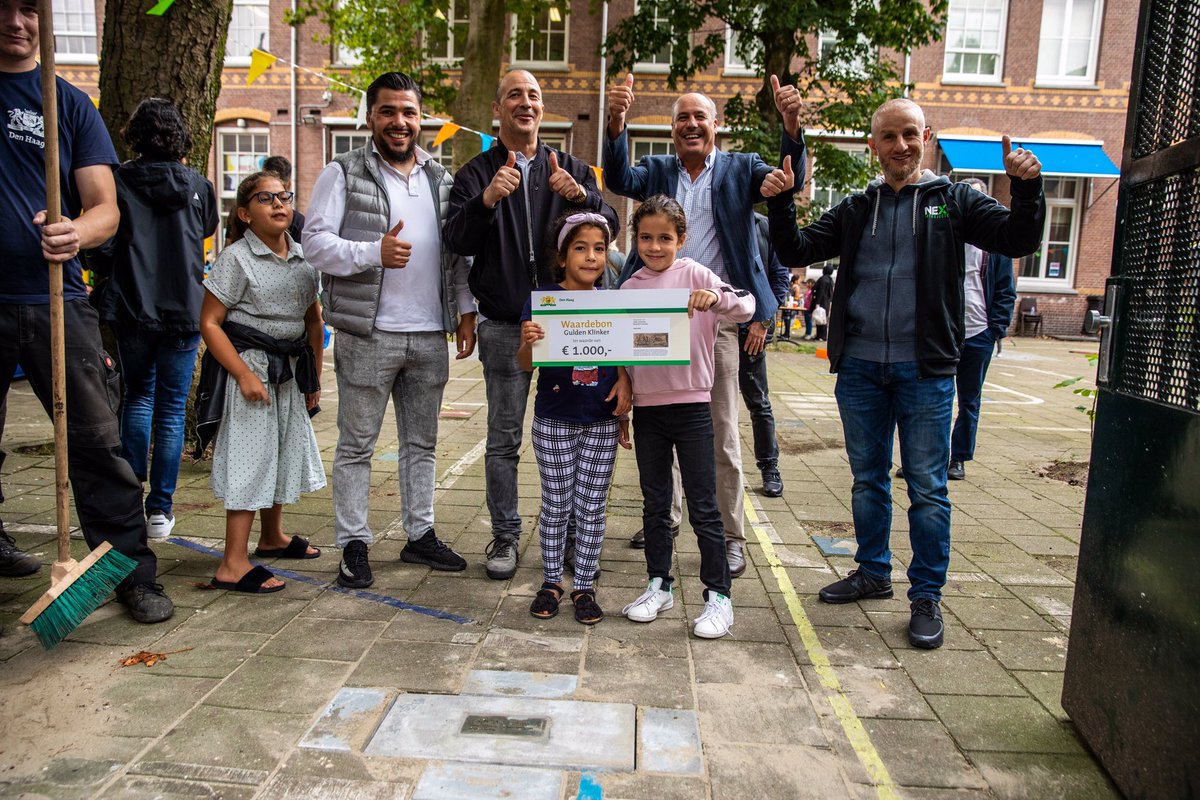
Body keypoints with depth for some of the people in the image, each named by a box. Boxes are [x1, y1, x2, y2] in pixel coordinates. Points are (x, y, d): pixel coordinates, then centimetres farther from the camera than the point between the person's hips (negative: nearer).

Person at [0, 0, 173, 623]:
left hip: (54, 301, -1)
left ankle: (134, 574, 6)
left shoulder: (70, 104, 9)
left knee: (96, 442, -1)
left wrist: (77, 234, -21)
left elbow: (105, 208, 2)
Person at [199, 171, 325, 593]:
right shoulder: (236, 258, -12)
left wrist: (314, 376, 11)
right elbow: (209, 323, -14)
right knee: (251, 457, -8)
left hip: (292, 370, 8)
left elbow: (313, 318, 15)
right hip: (252, 366, -7)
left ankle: (272, 537, 36)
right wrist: (244, 374, -21)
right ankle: (233, 563, -2)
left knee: (286, 452, 17)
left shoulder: (302, 257, 8)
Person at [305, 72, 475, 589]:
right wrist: (375, 252, -21)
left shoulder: (440, 179, 14)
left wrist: (465, 308, 7)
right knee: (357, 445, 3)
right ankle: (353, 546, 14)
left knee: (422, 443, 13)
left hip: (430, 335, 5)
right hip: (367, 334, -4)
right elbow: (316, 242, -7)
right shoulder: (344, 173, 0)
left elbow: (456, 253, 16)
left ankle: (421, 535, 26)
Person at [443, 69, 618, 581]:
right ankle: (505, 536, 18)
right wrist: (487, 199, -26)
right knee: (504, 439, 5)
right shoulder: (477, 174, 6)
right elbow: (457, 241, -7)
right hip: (504, 327, -1)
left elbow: (608, 231, 0)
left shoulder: (571, 170, 10)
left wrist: (580, 196, -20)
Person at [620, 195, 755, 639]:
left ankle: (718, 595, 13)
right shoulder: (629, 288, 7)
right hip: (646, 407, 4)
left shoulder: (694, 274, -2)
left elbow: (746, 307, -13)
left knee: (703, 507, 1)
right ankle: (659, 585, 27)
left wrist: (717, 297, -33)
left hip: (691, 404, -4)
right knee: (655, 504, 13)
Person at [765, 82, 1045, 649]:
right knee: (867, 479, 14)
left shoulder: (953, 202, 6)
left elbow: (1017, 240, -4)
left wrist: (1027, 189, -21)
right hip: (860, 368, 3)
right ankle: (873, 573, 30)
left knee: (927, 488, 1)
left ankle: (926, 596, 14)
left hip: (924, 370, -3)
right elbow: (796, 251, 5)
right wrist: (781, 200, -10)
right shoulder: (855, 211, 12)